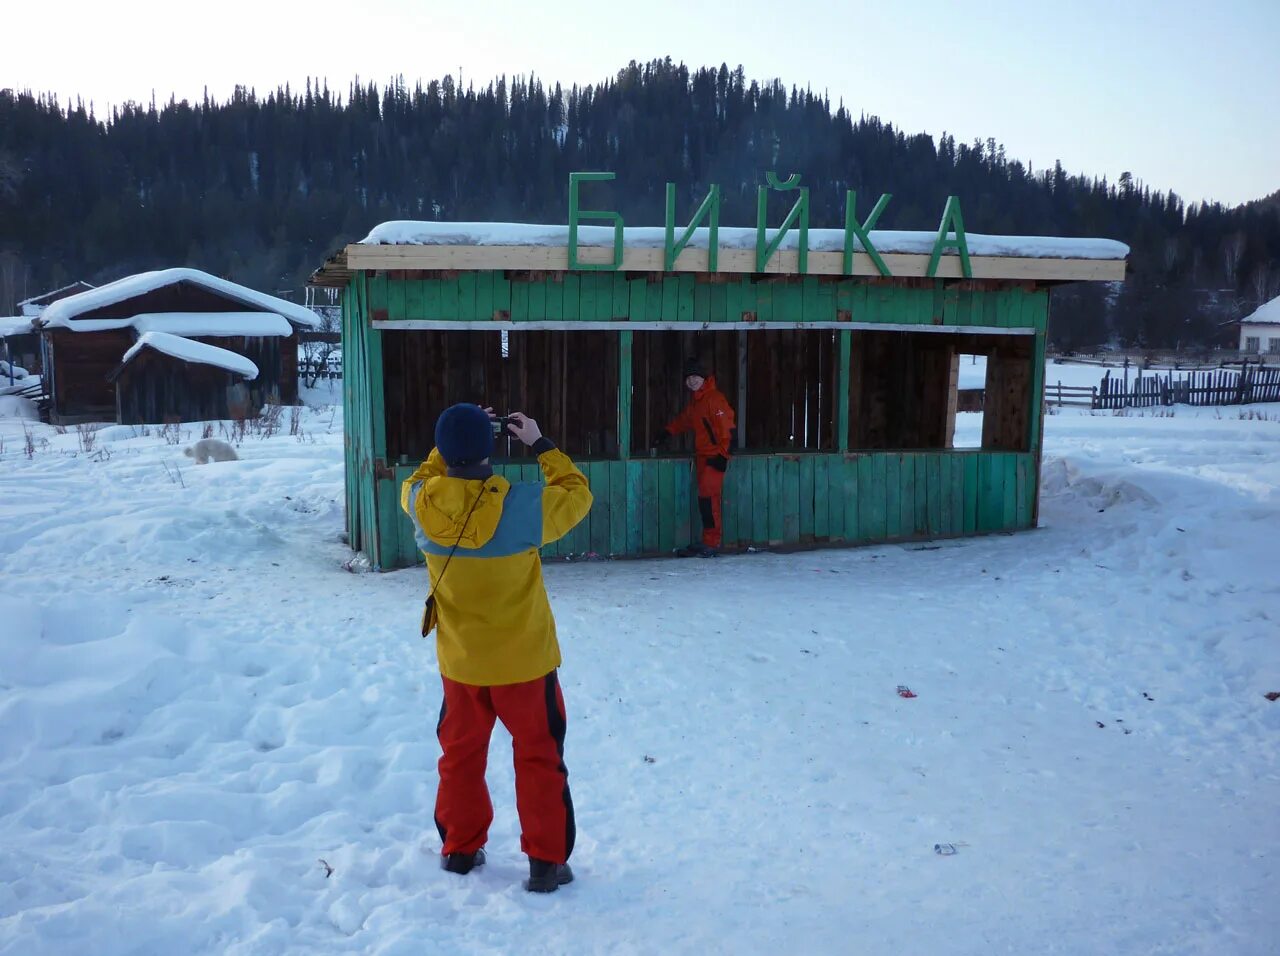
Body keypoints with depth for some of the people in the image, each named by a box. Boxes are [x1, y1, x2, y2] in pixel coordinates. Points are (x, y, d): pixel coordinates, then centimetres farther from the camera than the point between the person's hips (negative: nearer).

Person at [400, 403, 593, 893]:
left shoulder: (422, 504, -16)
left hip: (459, 661, 3)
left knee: (460, 754, 22)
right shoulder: (521, 506, -25)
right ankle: (546, 862, 19)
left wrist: (455, 443, 6)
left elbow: (425, 477, 9)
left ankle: (459, 848, 35)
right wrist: (540, 444, -1)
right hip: (524, 659, -3)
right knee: (539, 758, 13)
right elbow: (577, 495, -6)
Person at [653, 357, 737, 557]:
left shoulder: (714, 398, -12)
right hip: (702, 456, 9)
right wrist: (666, 433, 36)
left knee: (708, 497, -14)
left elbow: (728, 429, -18)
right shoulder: (695, 401, 18)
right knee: (705, 499, 8)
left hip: (714, 457, -9)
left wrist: (723, 454, -19)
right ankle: (708, 541, 12)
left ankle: (711, 544, -13)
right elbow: (683, 420, 36)